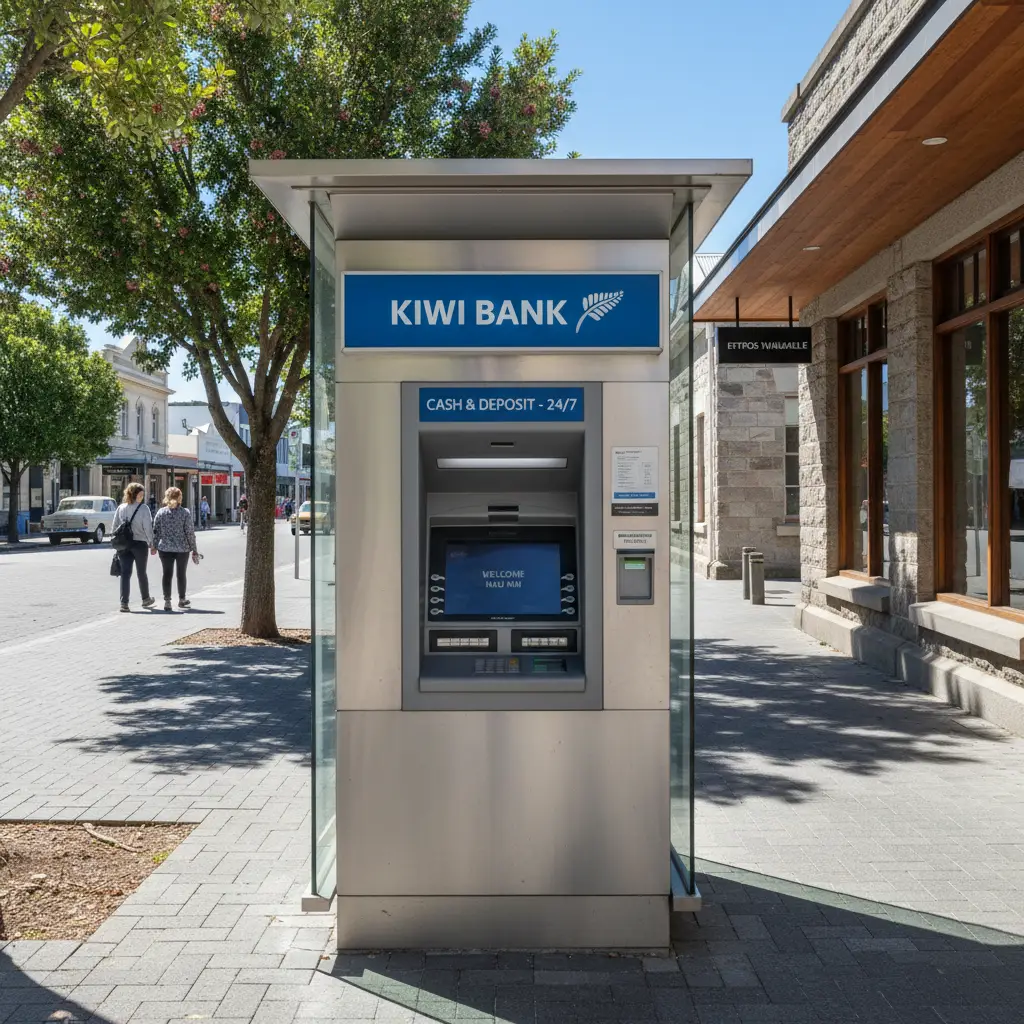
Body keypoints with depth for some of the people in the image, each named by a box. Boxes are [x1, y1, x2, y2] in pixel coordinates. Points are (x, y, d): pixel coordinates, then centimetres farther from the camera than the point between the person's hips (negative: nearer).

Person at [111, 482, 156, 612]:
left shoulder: (121, 508, 4)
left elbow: (114, 527, 5)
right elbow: (148, 528, -11)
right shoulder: (143, 508, -9)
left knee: (125, 573, 3)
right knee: (142, 572, 13)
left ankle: (124, 603, -5)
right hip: (140, 543, -3)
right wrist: (152, 544, -5)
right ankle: (146, 599, 29)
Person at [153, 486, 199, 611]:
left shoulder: (161, 512, -1)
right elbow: (190, 532, -7)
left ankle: (167, 601, 4)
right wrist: (194, 549, -1)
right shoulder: (185, 513, -7)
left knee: (167, 574, 7)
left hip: (165, 548, 1)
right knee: (181, 574, 13)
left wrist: (154, 546, 12)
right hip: (182, 548, -1)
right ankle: (182, 600, 25)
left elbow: (156, 531, 1)